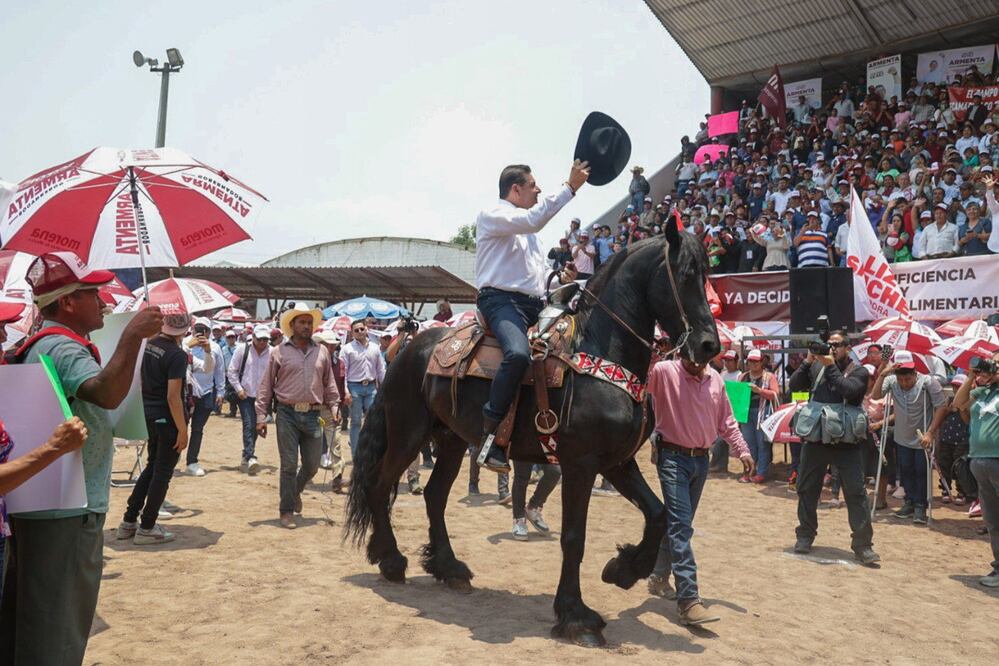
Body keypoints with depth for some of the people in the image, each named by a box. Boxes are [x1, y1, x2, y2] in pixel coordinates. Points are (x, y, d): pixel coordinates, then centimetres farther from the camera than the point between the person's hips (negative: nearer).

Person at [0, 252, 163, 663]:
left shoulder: (42, 345, 15)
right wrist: (133, 335, -36)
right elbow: (107, 394, -39)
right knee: (58, 630, 0)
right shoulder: (62, 348, -19)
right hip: (67, 511, -11)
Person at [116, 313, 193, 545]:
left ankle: (128, 521, 26)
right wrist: (182, 430, -19)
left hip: (149, 413, 8)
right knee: (163, 472, 4)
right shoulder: (177, 355, -21)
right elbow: (173, 396, -23)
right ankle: (146, 529, 12)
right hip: (168, 418, -8)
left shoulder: (150, 345, 3)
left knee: (152, 467, 22)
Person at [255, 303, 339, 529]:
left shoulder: (322, 351, 9)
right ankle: (286, 511, 14)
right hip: (287, 415, -3)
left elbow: (329, 383, 15)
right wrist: (260, 416, -3)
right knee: (289, 465, 0)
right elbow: (266, 386, 2)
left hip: (312, 415, 3)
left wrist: (334, 407, 6)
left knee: (312, 466, 9)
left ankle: (295, 491, 39)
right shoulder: (279, 352, 1)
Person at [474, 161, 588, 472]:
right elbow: (533, 220, -20)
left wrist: (560, 278, 11)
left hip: (534, 304, 9)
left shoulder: (527, 228, 27)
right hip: (501, 300, -9)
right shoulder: (492, 214, 0)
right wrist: (569, 186, -17)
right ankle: (491, 433, -27)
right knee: (519, 353, -37)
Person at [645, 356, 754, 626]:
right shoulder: (663, 372, -10)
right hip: (673, 458, -6)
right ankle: (688, 600, -14)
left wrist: (742, 451, 8)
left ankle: (659, 577, 34)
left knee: (680, 524, 16)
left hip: (701, 460, 6)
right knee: (680, 525, -12)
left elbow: (726, 421, 14)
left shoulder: (716, 380, 6)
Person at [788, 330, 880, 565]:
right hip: (814, 439, 3)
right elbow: (794, 385, 2)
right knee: (807, 489, 11)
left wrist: (831, 366, -15)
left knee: (856, 493, -4)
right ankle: (805, 536, 25)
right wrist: (808, 361, -7)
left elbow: (849, 390, -18)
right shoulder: (816, 366, 10)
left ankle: (863, 544, 3)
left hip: (846, 442, -3)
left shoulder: (858, 371, 1)